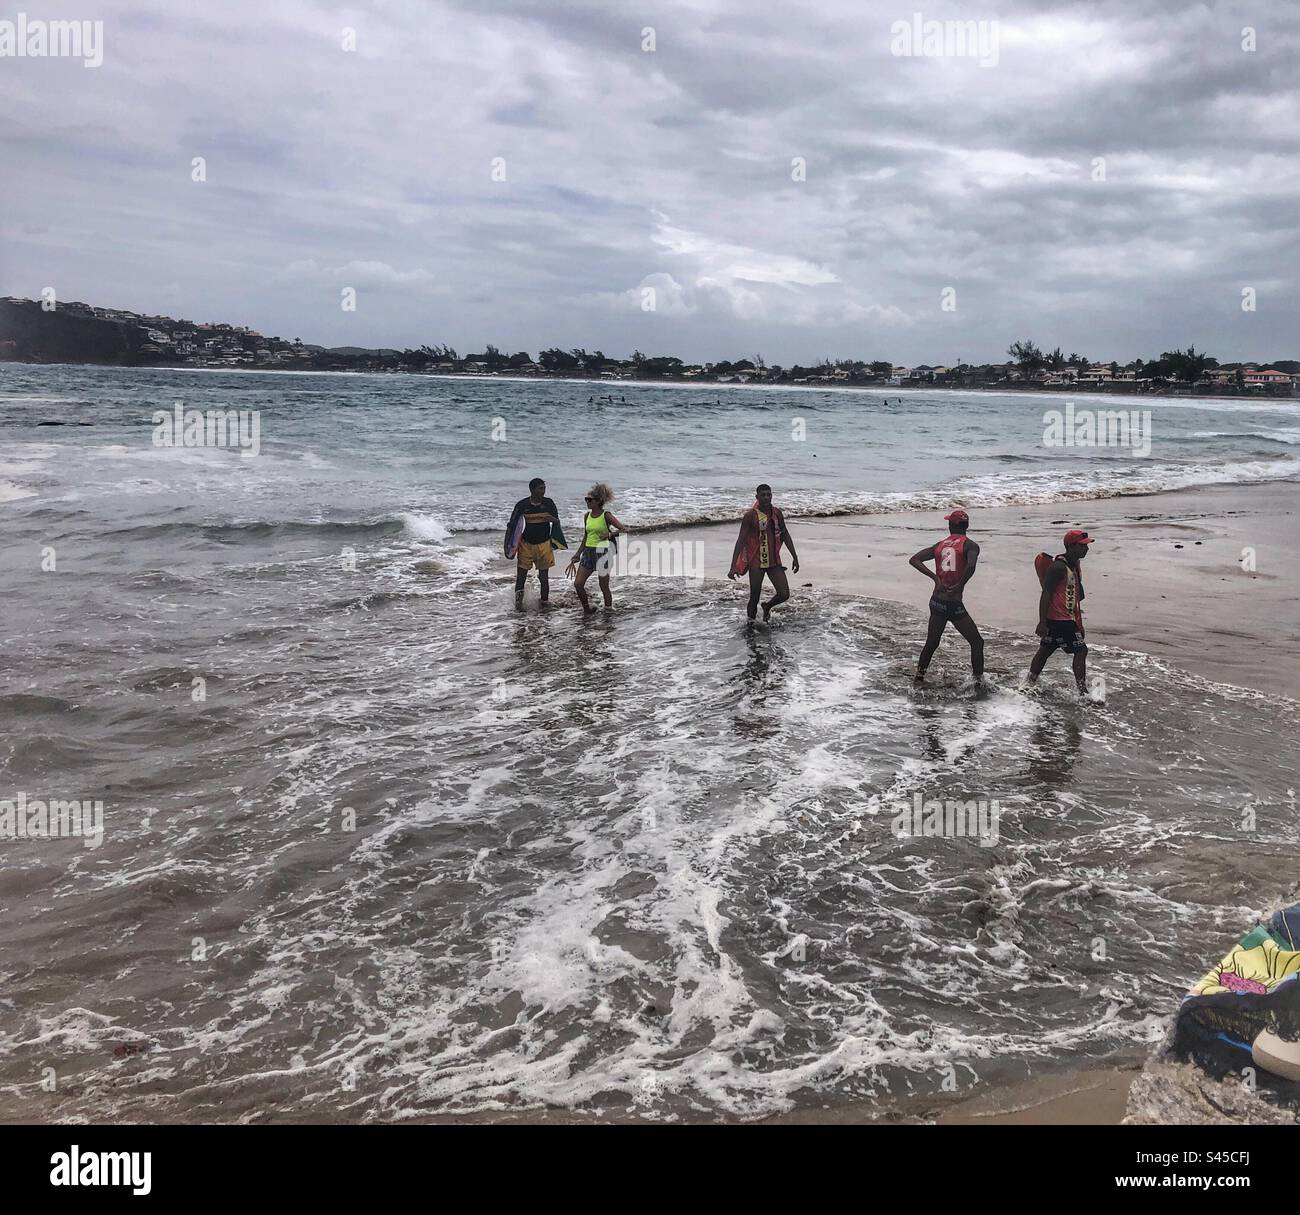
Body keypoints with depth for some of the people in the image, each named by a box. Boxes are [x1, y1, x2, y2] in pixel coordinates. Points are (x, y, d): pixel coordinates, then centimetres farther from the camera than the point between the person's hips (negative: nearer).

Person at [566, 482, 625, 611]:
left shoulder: (606, 515, -8)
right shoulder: (587, 516, 8)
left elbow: (623, 529, -13)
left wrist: (609, 534, -23)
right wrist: (578, 554, 16)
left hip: (602, 553, -6)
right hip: (588, 552, 6)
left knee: (604, 587, 2)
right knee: (578, 584, -1)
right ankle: (587, 610, 15)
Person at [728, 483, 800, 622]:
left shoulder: (777, 513, 4)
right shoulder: (750, 516, -11)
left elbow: (785, 535, 14)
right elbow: (740, 540, -14)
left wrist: (795, 557, 10)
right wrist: (733, 566, -21)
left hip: (774, 561, 4)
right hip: (756, 563, -4)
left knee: (784, 594, -2)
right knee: (754, 599, 2)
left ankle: (767, 607, 30)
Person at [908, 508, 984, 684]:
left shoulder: (939, 545, 10)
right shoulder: (970, 545, -6)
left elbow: (914, 560, 5)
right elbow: (971, 566, -26)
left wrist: (935, 578, -2)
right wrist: (960, 585, -11)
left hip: (936, 602, 5)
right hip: (954, 604, -5)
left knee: (931, 643, 21)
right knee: (977, 642, 9)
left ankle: (919, 675, 28)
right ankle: (979, 680, 7)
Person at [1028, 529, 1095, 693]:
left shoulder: (1075, 565, 13)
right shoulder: (1059, 567, -18)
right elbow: (1046, 594, -21)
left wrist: (1079, 623, 24)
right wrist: (1042, 622, -24)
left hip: (1069, 619, 10)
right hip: (1059, 619, -10)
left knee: (1045, 651, 14)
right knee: (1081, 651, -8)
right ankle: (1083, 692, -6)